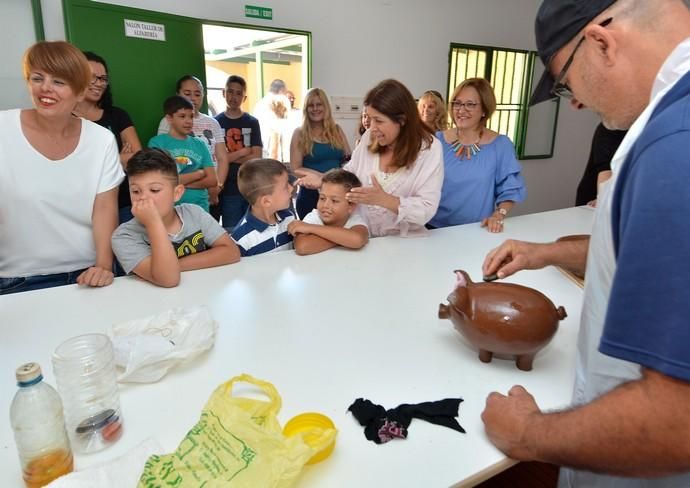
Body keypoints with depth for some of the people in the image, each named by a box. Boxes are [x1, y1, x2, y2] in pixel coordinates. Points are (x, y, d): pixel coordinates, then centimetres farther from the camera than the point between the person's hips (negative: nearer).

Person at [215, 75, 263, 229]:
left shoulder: (252, 122, 7)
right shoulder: (216, 122, 4)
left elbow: (256, 158, -3)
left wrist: (230, 156, -9)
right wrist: (242, 152, -7)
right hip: (229, 189, -1)